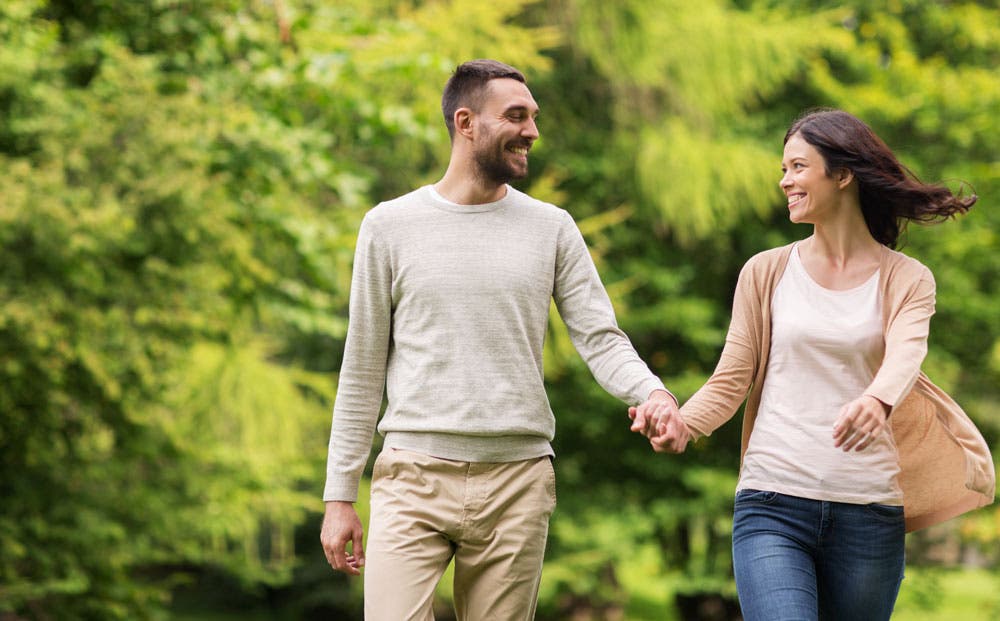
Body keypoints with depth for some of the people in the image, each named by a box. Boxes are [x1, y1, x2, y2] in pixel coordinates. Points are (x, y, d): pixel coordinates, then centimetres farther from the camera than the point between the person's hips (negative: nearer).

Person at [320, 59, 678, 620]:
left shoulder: (552, 228, 9)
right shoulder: (390, 226, 6)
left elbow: (601, 339, 3)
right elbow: (363, 371, 8)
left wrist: (653, 390, -20)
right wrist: (340, 495, 5)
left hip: (517, 484, 2)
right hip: (414, 477, -1)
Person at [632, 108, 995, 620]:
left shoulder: (906, 280, 5)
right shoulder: (766, 272, 9)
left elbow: (905, 355, -15)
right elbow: (731, 380, 7)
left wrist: (877, 400, -38)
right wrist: (681, 424, -15)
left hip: (868, 514, 1)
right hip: (772, 505, 0)